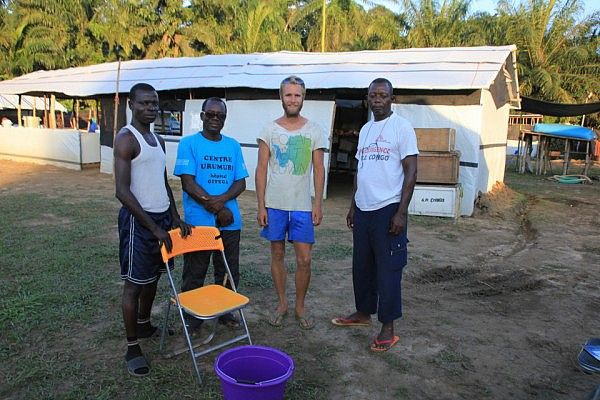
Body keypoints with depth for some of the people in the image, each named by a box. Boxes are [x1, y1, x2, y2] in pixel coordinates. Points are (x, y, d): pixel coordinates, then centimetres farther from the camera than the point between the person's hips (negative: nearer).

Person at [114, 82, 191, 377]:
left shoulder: (157, 140, 13)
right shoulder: (126, 139, -13)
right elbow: (123, 192, -19)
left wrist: (175, 218, 12)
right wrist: (154, 228, -19)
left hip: (162, 217, 8)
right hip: (139, 220, -8)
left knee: (153, 277, 20)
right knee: (134, 284, 1)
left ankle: (144, 325, 39)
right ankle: (132, 347, 12)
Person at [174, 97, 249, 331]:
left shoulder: (233, 145, 9)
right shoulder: (189, 143, -3)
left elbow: (241, 182, 5)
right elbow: (188, 183, -10)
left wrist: (221, 199, -16)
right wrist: (218, 209, -14)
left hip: (230, 222, 4)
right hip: (199, 221, -4)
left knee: (229, 271, 14)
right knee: (195, 273, 7)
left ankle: (225, 311, 32)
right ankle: (192, 316, 25)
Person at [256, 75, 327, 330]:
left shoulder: (314, 131, 2)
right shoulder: (270, 130, 2)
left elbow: (319, 170, 3)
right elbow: (261, 169, 1)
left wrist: (318, 204, -4)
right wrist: (261, 206, -4)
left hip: (303, 206, 0)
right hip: (275, 204, 1)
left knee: (304, 259, 1)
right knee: (277, 255, 11)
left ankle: (300, 307, 20)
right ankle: (281, 304, 27)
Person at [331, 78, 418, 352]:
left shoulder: (402, 127, -7)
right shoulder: (365, 130, 14)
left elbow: (410, 172, -11)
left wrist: (401, 212, -17)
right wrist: (353, 206, 16)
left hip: (388, 209, -7)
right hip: (363, 209, 7)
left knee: (388, 268, 0)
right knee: (362, 265, 15)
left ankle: (388, 327, 12)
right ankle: (363, 312, 32)